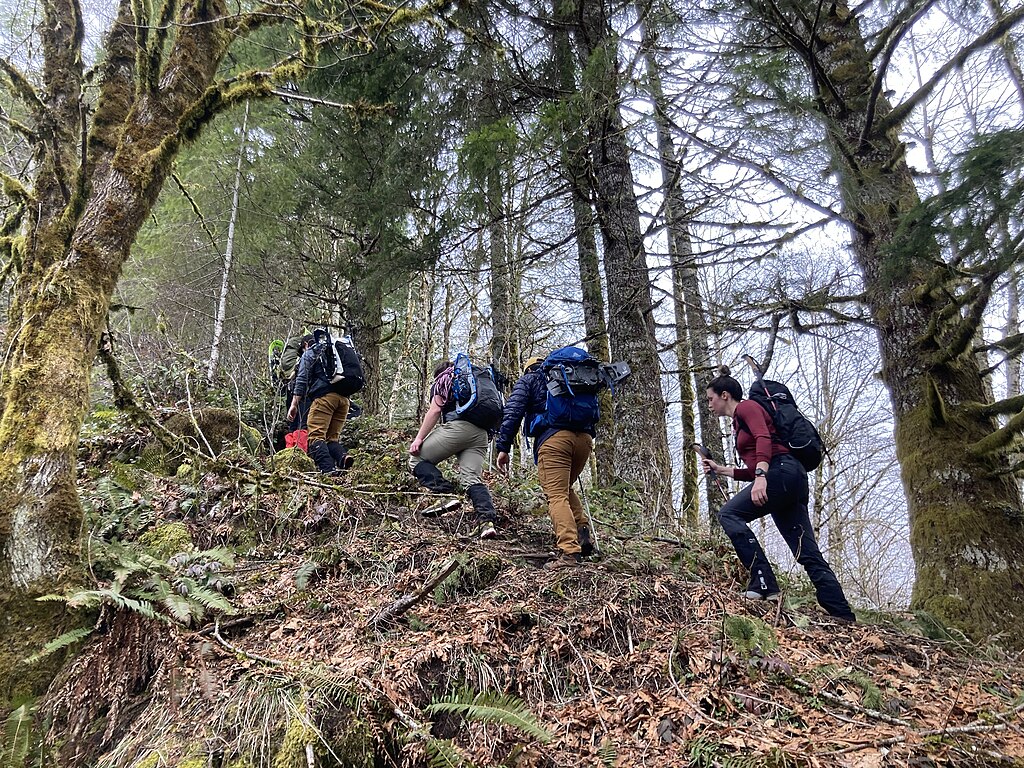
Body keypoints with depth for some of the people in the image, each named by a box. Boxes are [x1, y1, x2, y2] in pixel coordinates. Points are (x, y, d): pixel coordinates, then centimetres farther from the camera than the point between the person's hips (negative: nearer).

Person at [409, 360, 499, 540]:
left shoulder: (443, 380, 18)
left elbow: (435, 410, 3)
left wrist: (419, 438, 1)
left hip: (458, 426, -6)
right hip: (481, 434, 6)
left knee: (417, 459, 4)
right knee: (472, 478, -1)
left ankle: (445, 493, -19)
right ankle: (486, 519, -24)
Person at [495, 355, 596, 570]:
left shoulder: (527, 380, 20)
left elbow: (513, 412, 4)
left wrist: (503, 447, -1)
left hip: (553, 437, -5)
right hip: (584, 437, 5)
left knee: (557, 496, -8)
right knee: (566, 490, 22)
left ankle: (569, 551, -21)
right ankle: (583, 534, 4)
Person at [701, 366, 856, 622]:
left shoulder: (746, 407, 4)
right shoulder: (738, 424, 29)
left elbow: (764, 438, -17)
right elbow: (753, 471, 30)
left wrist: (761, 476, -30)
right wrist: (722, 470, 30)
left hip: (783, 472, -10)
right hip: (789, 480, 10)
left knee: (729, 514, -14)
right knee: (809, 555, 3)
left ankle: (763, 583, -20)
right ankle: (845, 618, 1)